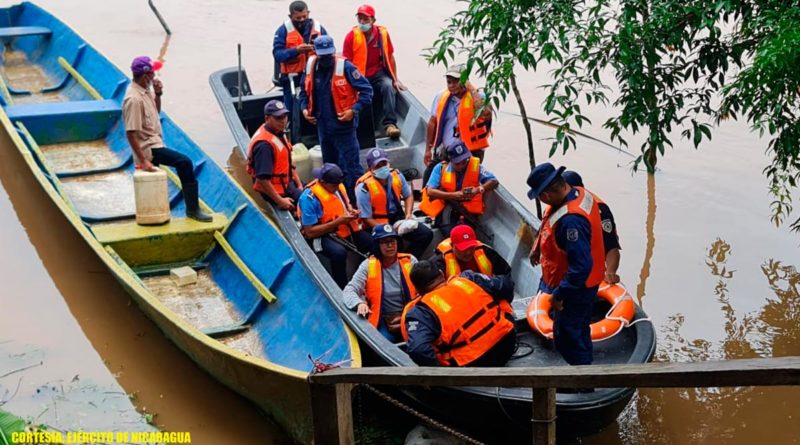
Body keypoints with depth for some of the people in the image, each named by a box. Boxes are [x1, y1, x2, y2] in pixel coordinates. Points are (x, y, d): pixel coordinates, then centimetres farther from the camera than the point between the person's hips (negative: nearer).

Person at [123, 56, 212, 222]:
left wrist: (157, 94, 5)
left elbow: (156, 111, 24)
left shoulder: (146, 91, 7)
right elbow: (131, 133, -24)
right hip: (148, 148, -10)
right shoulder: (134, 99, -21)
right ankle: (192, 208, -15)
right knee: (184, 162, -21)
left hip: (154, 143, 10)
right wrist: (143, 160, -26)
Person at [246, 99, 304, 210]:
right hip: (275, 190, -10)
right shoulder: (264, 144, -27)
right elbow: (262, 179, -29)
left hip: (286, 182, 10)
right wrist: (280, 201, -23)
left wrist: (299, 186, 12)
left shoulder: (279, 133, 4)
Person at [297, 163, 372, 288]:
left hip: (346, 230, 7)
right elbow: (310, 232, -20)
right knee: (339, 252, -38)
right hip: (322, 235, -7)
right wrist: (338, 222, -22)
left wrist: (351, 211, -3)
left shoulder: (337, 186, 1)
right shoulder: (309, 197, -20)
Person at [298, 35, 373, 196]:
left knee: (350, 165, -5)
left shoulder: (344, 67, -14)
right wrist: (304, 108, 4)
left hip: (343, 125, -6)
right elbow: (305, 90, 19)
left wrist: (354, 110, -18)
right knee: (330, 165, 18)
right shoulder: (311, 66, 2)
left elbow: (366, 90, -11)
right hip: (323, 125, 6)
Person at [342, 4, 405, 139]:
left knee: (388, 86, -29)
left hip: (378, 74, 1)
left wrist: (395, 80, 5)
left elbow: (390, 57, 6)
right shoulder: (351, 36, -6)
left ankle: (390, 123, -35)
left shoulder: (382, 33, -2)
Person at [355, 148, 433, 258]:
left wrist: (408, 216, -3)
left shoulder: (397, 175, -3)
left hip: (398, 218, 6)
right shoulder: (364, 188, -19)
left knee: (426, 234, -8)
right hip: (378, 225, -6)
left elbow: (408, 195, 14)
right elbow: (367, 219, -17)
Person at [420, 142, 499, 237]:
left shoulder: (475, 166, -1)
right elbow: (430, 191, -13)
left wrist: (478, 190, -26)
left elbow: (494, 182, -8)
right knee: (449, 233, -31)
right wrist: (453, 195, -23)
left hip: (468, 209, 1)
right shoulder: (441, 168, -4)